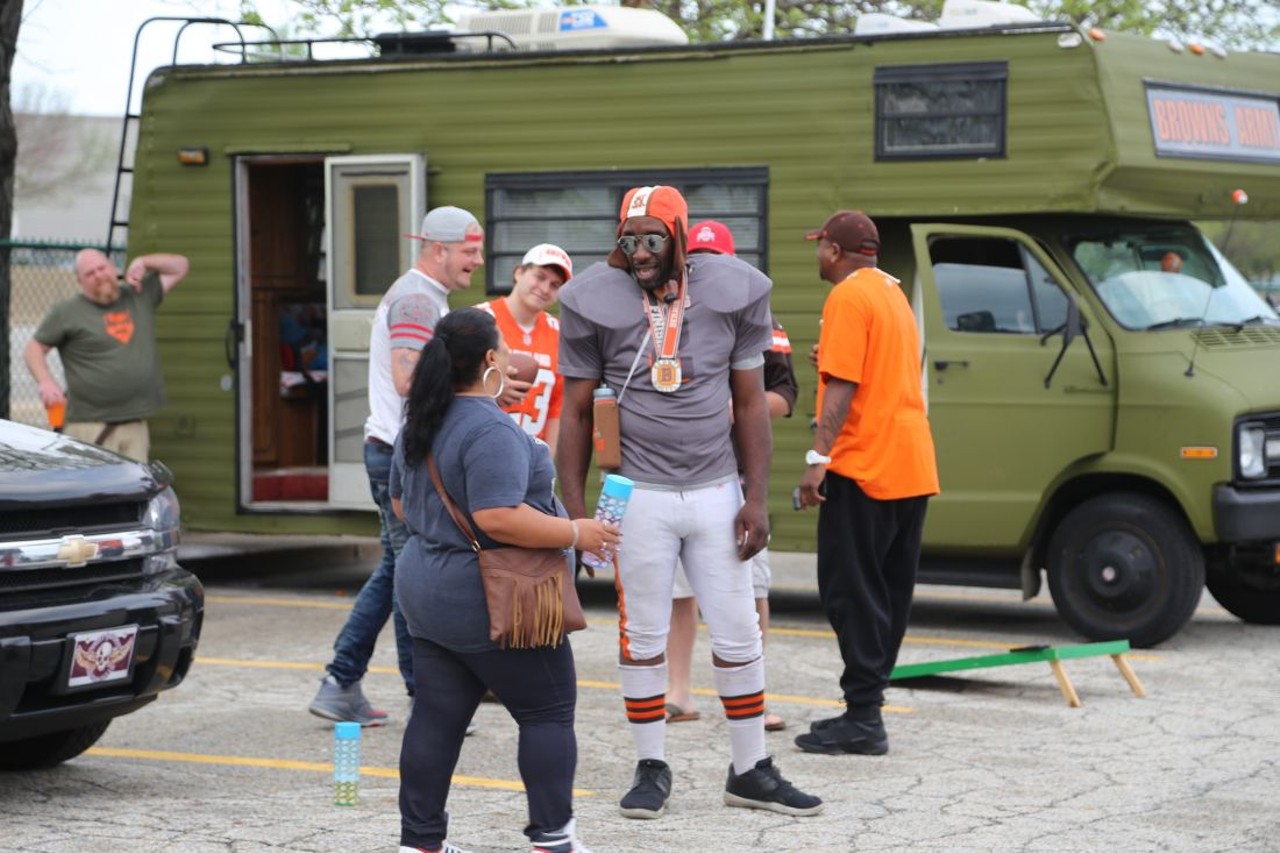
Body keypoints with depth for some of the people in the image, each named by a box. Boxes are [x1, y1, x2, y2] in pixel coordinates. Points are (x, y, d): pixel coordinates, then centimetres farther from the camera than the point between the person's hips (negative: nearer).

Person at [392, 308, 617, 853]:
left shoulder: (419, 425, 9)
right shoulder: (491, 431, -20)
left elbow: (403, 503, 19)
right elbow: (498, 518, -27)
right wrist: (575, 533, -18)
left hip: (426, 592, 9)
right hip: (490, 604, -9)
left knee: (437, 718, 9)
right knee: (548, 713, 4)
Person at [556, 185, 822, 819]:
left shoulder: (733, 291, -2)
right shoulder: (595, 301, -6)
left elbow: (750, 403, 4)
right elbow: (577, 412, 0)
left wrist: (756, 498, 0)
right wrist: (575, 508, -3)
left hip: (715, 489, 2)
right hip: (639, 493, -2)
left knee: (738, 635, 6)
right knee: (643, 635, 5)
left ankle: (751, 771, 18)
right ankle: (652, 769, 17)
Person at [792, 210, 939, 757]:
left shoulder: (849, 297, -11)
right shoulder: (893, 294, 18)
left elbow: (842, 386, -19)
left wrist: (819, 457, -21)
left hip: (864, 466, -10)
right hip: (912, 465, 10)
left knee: (852, 592, -7)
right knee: (888, 593, 11)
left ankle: (863, 719, -9)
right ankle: (866, 707, 15)